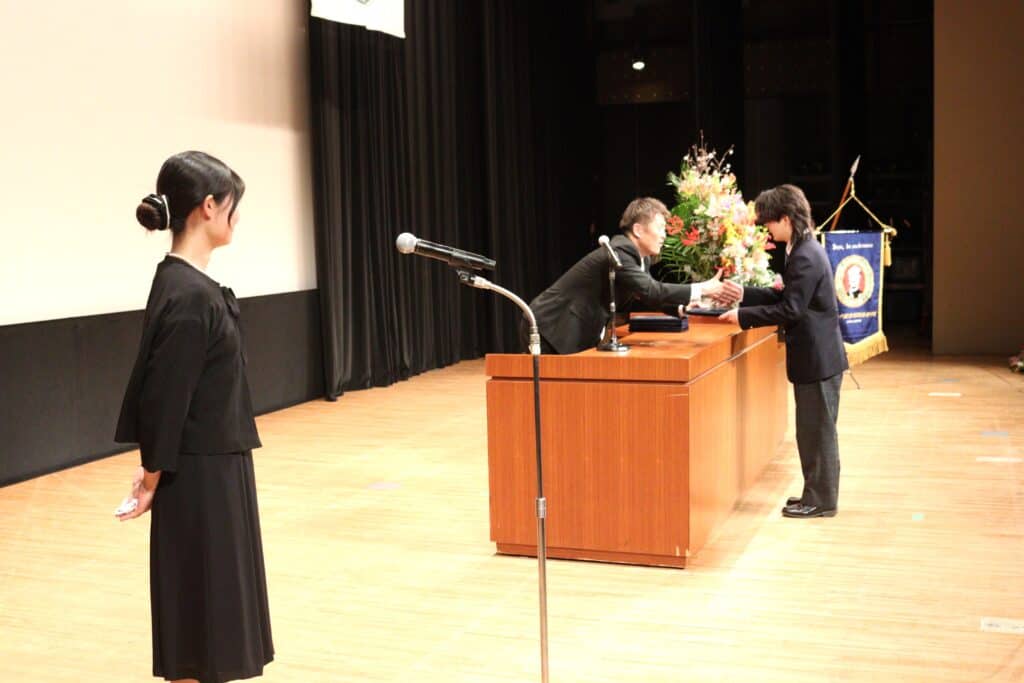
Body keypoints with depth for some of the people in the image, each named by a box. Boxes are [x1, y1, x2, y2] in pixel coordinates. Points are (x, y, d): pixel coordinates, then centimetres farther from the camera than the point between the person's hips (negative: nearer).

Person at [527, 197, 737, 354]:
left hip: (576, 334, 10)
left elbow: (644, 299, 14)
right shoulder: (617, 252, -23)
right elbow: (652, 291, -31)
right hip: (550, 332, -9)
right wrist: (702, 289, -28)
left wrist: (681, 306, -2)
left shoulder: (639, 257, 7)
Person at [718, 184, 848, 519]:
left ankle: (821, 501, 9)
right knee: (813, 429, 16)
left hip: (818, 357, -10)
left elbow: (790, 309, -23)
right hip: (816, 356, 10)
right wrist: (745, 294, 12)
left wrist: (743, 315, -18)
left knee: (817, 431, -1)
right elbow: (785, 296, 17)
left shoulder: (805, 257, -20)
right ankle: (817, 494, 25)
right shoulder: (804, 250, 12)